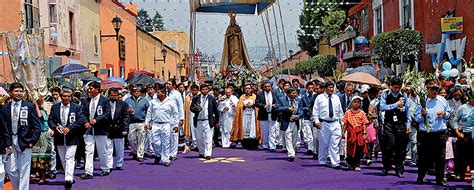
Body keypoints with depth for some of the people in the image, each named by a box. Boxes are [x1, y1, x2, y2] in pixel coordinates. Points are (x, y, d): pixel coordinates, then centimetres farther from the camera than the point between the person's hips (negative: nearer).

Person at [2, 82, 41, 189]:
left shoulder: (29, 107, 0)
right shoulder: (5, 108, 5)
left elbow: (37, 126, 0)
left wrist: (32, 141, -6)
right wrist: (6, 143, -3)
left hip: (24, 143, -2)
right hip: (10, 143, 2)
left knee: (24, 171, 3)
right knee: (11, 170, 3)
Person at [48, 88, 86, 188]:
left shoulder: (77, 107, 0)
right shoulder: (54, 107, 8)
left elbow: (81, 120, -8)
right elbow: (50, 120, 6)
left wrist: (69, 128, -18)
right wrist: (55, 127, -15)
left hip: (71, 137, -4)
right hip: (59, 137, 4)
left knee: (69, 158, -13)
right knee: (63, 159, 12)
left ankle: (69, 179, -19)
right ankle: (70, 177, 25)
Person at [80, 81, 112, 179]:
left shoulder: (105, 100, -5)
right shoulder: (86, 101, 8)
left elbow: (107, 114, -12)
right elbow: (83, 114, 9)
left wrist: (96, 120, -22)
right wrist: (85, 122, -10)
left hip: (100, 130, -3)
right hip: (89, 130, 4)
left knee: (102, 151, 9)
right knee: (88, 151, -1)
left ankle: (106, 169, 27)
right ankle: (88, 172, 0)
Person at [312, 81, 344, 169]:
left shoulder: (336, 98, 10)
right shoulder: (319, 98, 1)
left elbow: (340, 111, 16)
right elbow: (315, 111, 2)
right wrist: (317, 122, -6)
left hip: (335, 124, 2)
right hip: (324, 124, -2)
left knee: (335, 145, -3)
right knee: (323, 144, 6)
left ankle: (335, 163, -3)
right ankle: (322, 162, 19)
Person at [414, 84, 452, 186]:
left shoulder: (442, 100, 9)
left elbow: (449, 113, 17)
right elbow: (416, 118, 2)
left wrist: (444, 114, -4)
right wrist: (422, 115, -18)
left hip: (440, 133, 2)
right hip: (425, 134, -2)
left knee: (440, 158, 3)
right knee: (424, 157, 4)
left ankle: (440, 180, 12)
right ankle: (420, 177, 20)